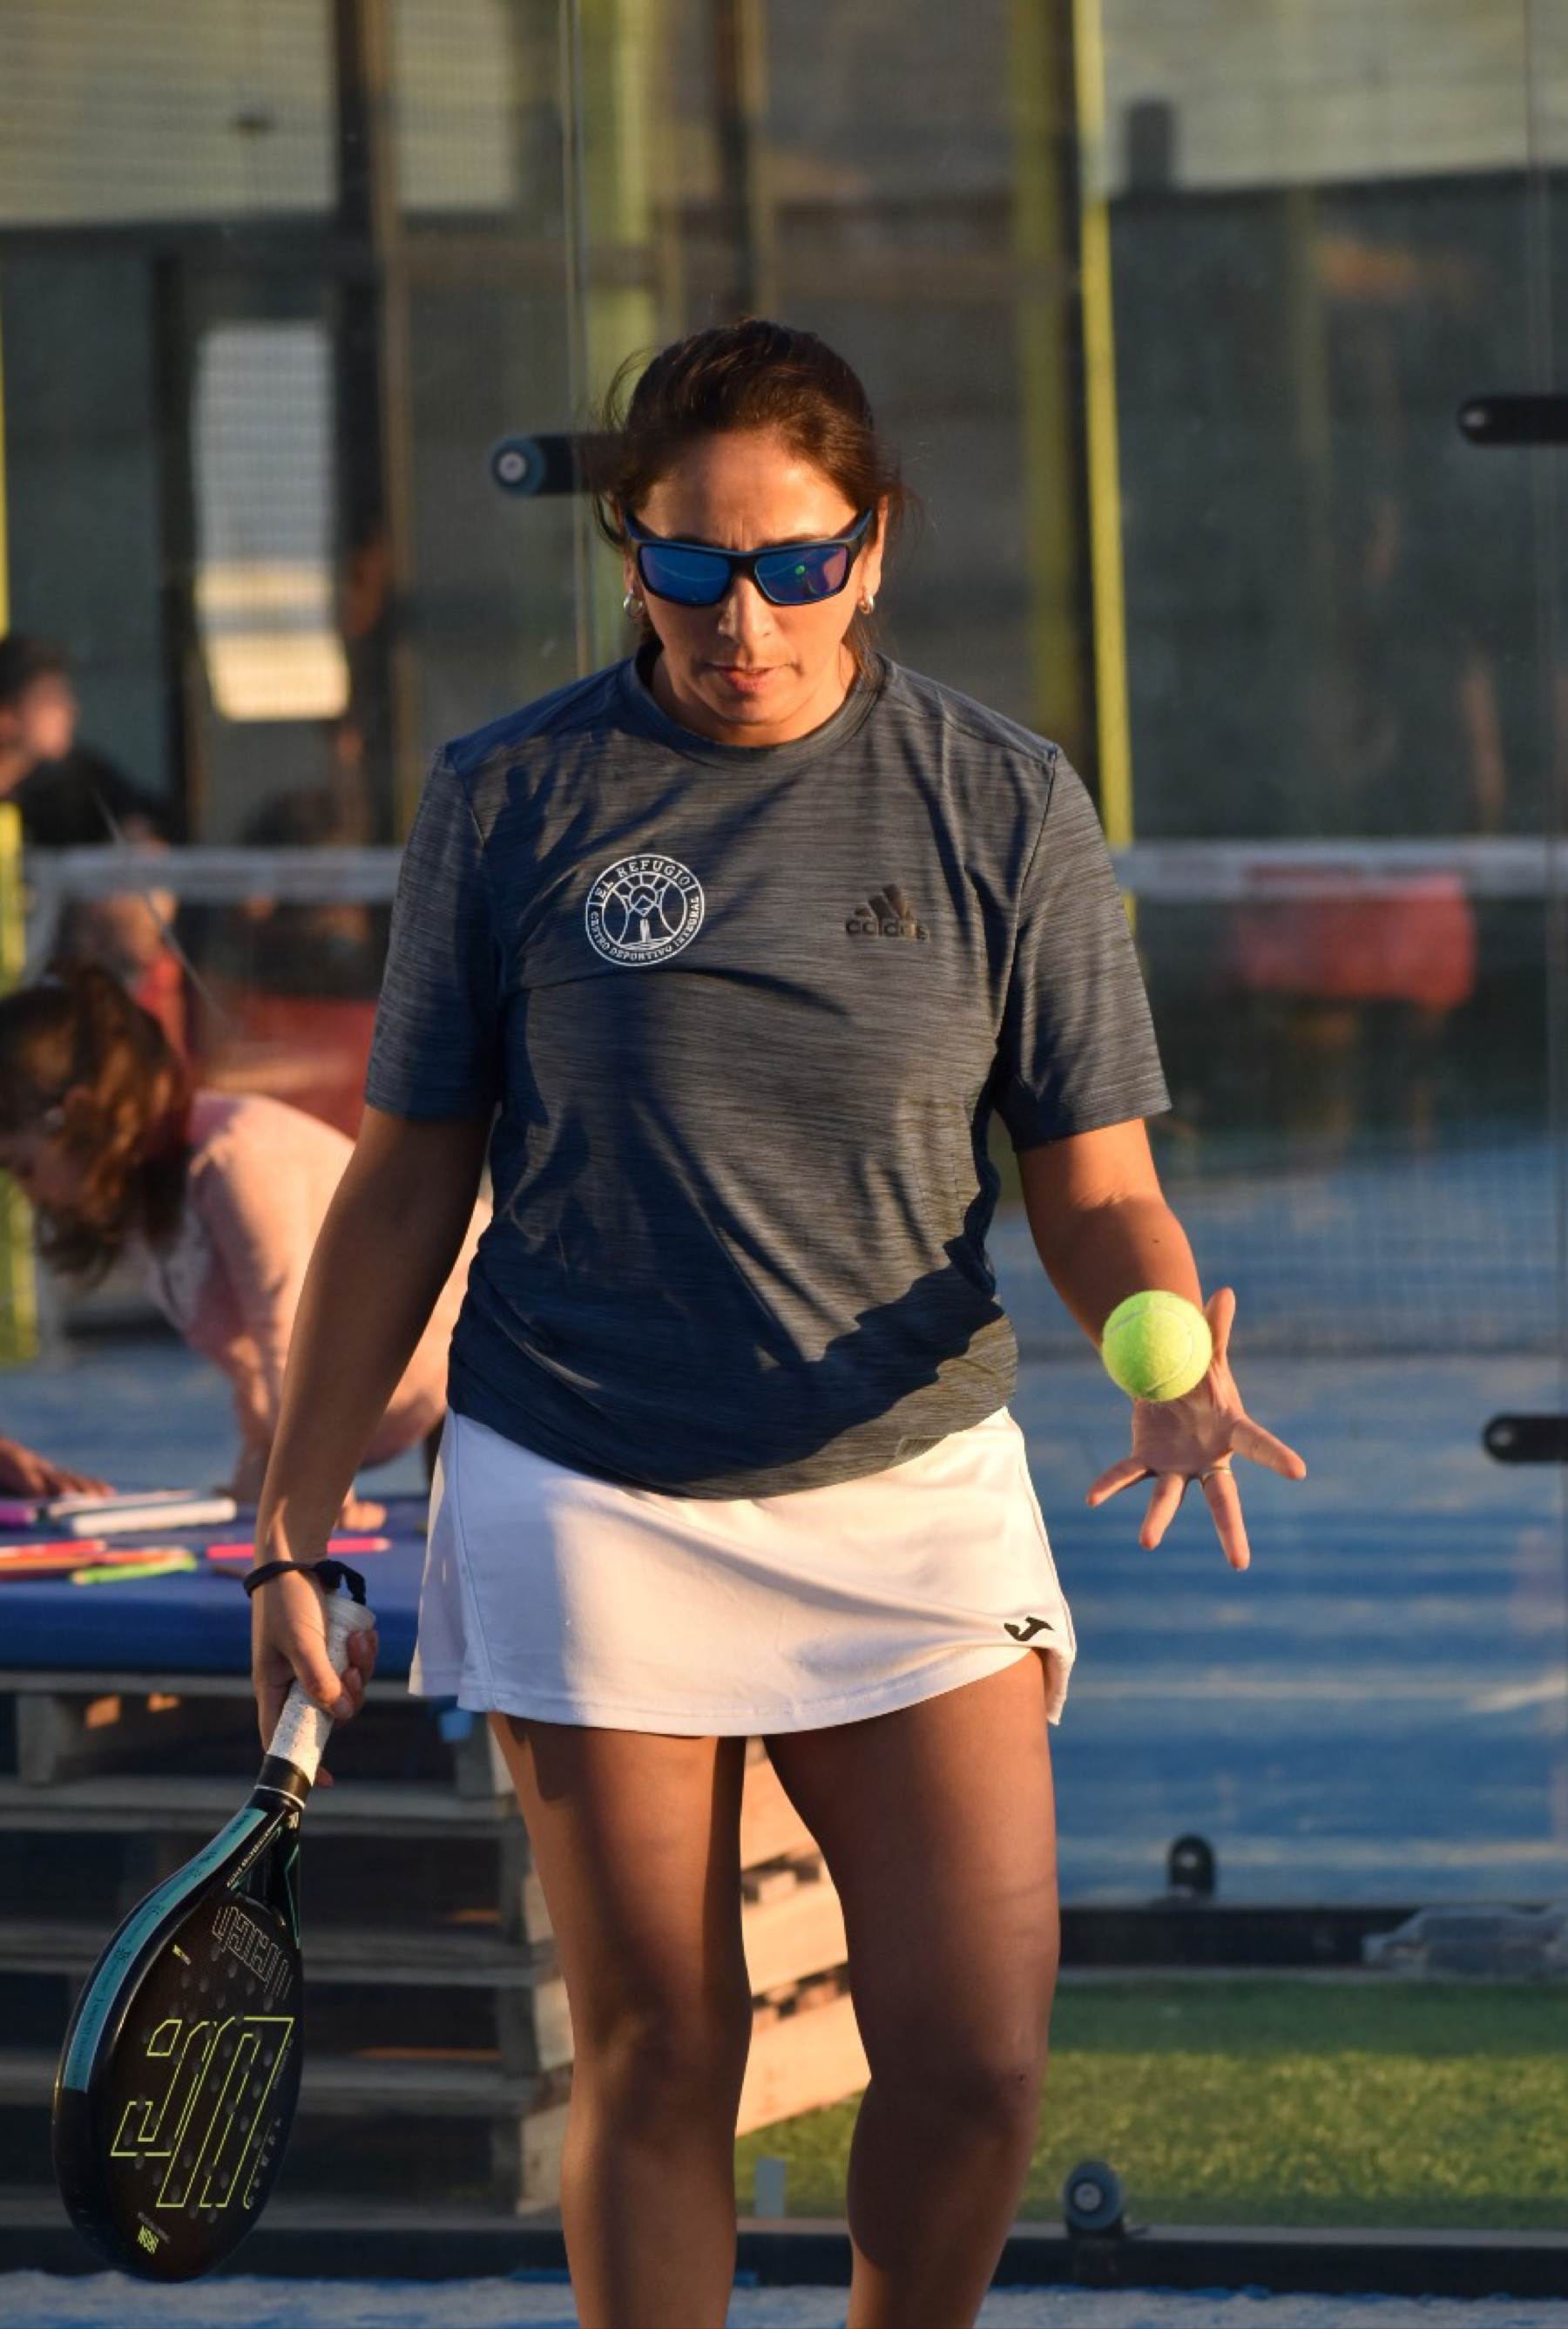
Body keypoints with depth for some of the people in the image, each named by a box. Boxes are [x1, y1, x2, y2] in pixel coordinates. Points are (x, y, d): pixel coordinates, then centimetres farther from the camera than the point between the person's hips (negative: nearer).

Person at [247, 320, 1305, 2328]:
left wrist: (1176, 1370, -19)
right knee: (655, 2064, 3)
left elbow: (1098, 1195, 3)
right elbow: (406, 1187, 7)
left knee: (977, 2067, -5)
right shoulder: (508, 802, -1)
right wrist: (293, 1527, 5)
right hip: (584, 1507, 0)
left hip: (911, 1490, 1)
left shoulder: (1007, 809, 0)